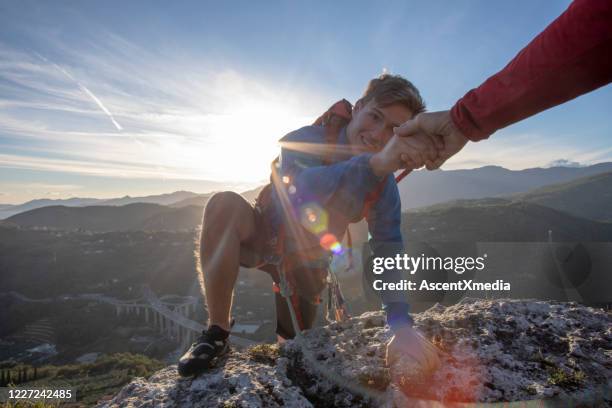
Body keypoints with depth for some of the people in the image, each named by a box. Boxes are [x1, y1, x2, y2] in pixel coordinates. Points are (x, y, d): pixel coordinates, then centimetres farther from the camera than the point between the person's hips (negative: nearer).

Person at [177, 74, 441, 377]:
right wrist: (375, 163, -57)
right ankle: (217, 333, -20)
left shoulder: (384, 187, -16)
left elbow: (389, 253, -23)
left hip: (306, 264, 3)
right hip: (263, 236, -2)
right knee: (225, 204, -34)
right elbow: (301, 192, -46)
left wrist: (402, 325, -36)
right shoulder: (309, 139, -25)